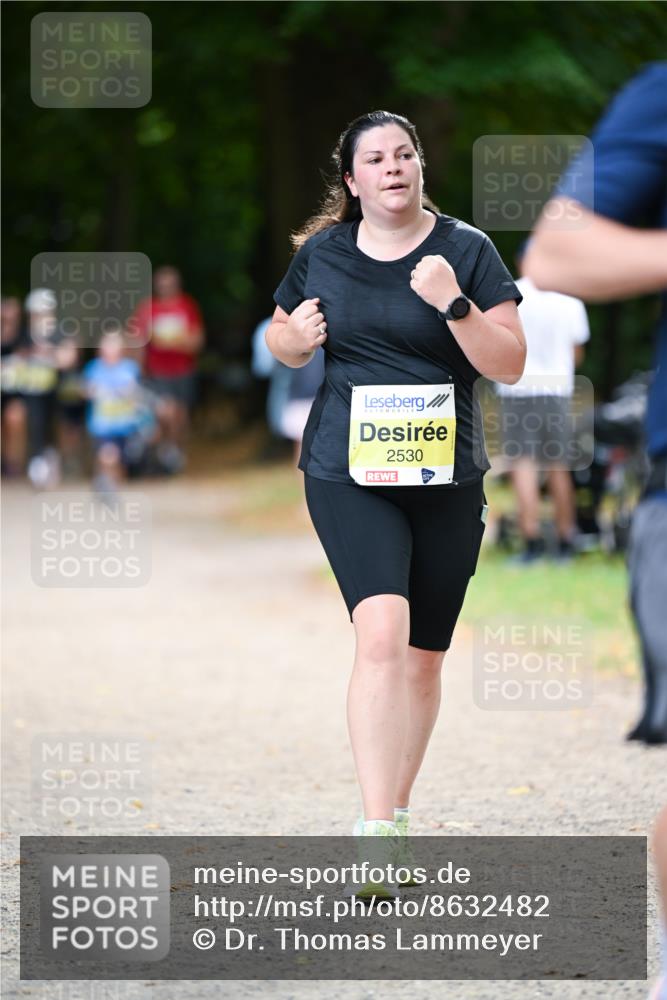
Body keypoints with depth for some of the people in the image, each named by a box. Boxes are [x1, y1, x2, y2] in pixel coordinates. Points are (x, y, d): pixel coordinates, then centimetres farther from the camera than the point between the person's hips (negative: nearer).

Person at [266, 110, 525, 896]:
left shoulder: (466, 251, 0)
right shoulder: (320, 254, 5)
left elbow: (510, 365, -5)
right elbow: (281, 342, 20)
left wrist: (454, 305, -20)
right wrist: (296, 337, -3)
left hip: (446, 478, 1)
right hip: (347, 474, -1)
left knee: (424, 657, 9)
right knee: (382, 632, -21)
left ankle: (395, 817, 27)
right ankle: (376, 835, -26)